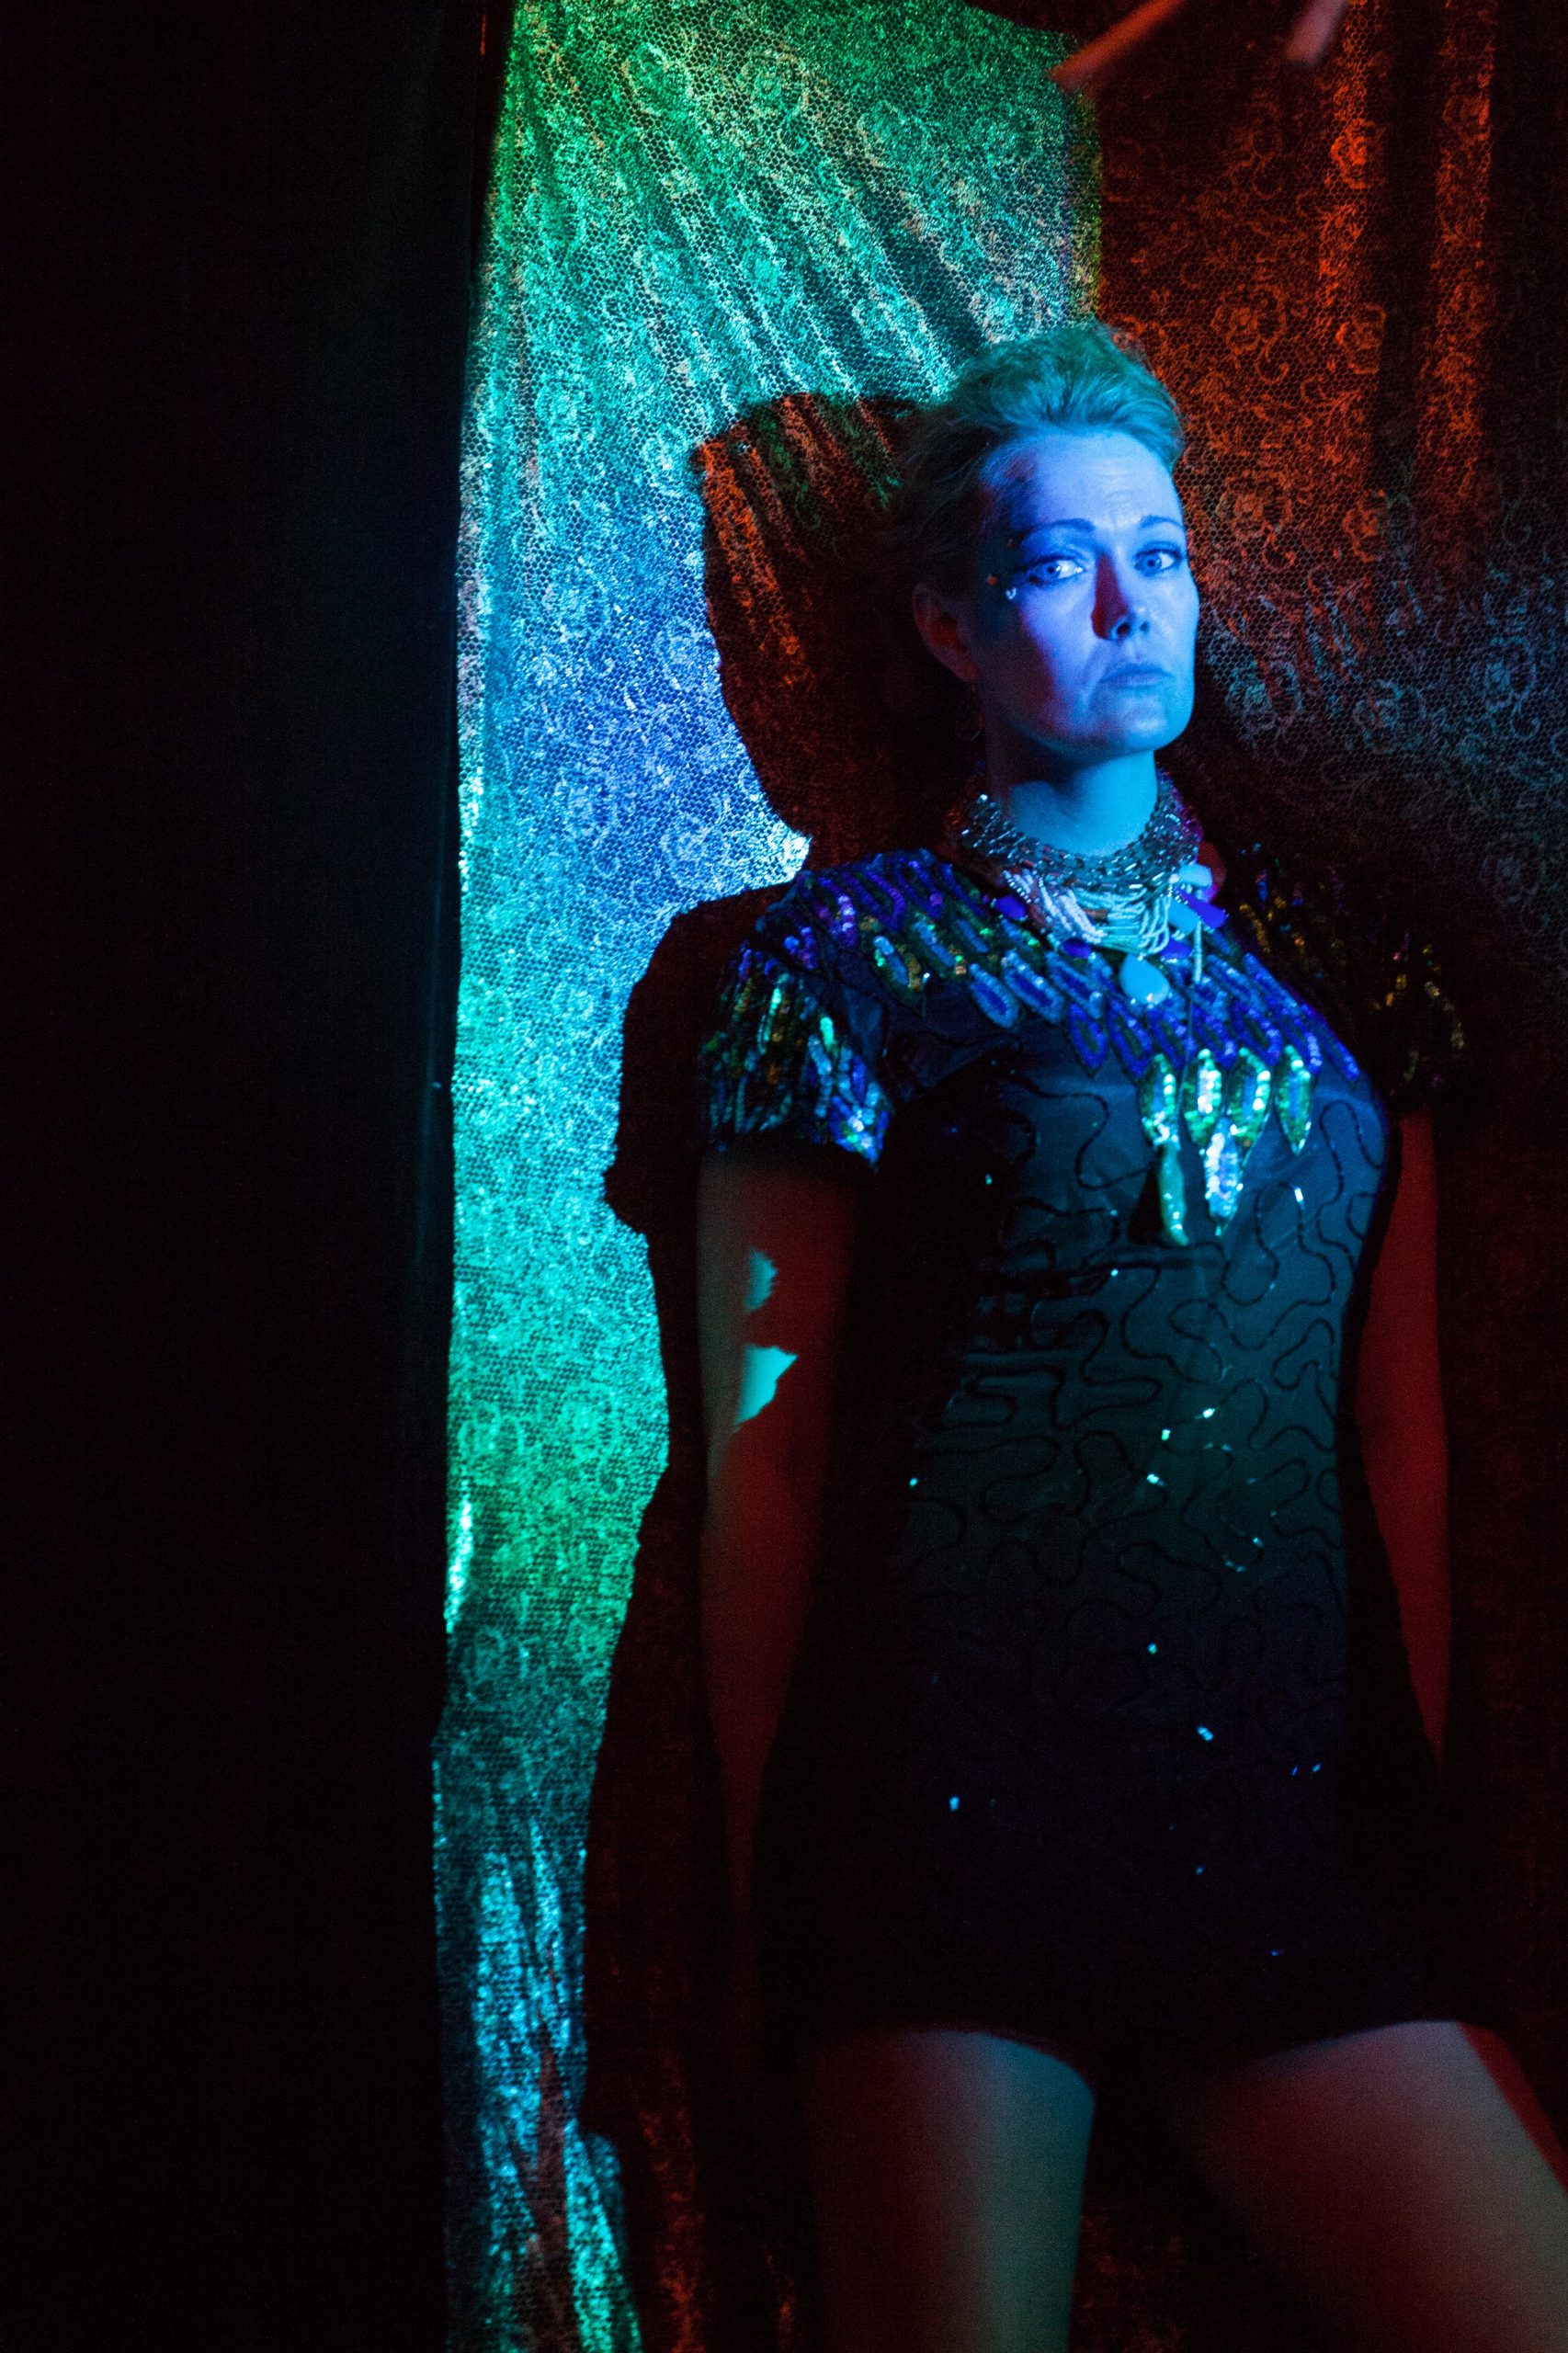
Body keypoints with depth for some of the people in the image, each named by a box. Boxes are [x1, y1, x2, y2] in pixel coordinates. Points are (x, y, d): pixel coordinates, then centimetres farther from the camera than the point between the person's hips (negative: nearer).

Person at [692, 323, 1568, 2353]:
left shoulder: (1326, 966, 15)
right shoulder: (853, 951, 3)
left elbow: (1400, 1440, 16)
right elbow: (761, 1444, 1)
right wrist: (764, 1897, 0)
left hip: (1306, 1814, 4)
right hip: (954, 1792, -3)